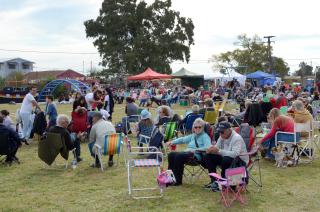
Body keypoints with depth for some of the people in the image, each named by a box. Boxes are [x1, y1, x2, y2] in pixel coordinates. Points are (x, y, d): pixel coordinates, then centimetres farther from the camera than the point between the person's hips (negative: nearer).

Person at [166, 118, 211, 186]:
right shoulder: (193, 135, 23)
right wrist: (173, 142, 16)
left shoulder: (205, 136, -1)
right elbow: (183, 139, 30)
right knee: (171, 155, -9)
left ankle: (178, 180, -20)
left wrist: (195, 150, -25)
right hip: (187, 152, 8)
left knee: (178, 156, -29)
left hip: (197, 155, -8)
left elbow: (207, 148, -18)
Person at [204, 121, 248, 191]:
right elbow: (217, 148, 6)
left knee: (226, 159, -38)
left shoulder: (237, 138, -23)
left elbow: (235, 154, -37)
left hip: (240, 162, -8)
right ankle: (214, 180, -2)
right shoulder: (222, 136, 2)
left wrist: (218, 151, -38)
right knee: (208, 156, -5)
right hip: (225, 158, 8)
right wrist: (211, 149, -19)